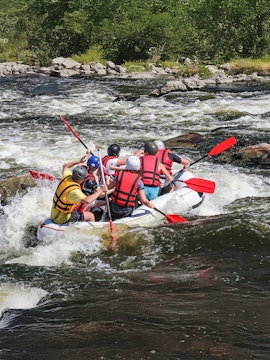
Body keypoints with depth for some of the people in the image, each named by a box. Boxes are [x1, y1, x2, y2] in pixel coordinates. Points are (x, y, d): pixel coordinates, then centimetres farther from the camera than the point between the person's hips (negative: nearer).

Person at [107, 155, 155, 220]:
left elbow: (109, 187, 8)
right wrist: (151, 205, 9)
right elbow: (144, 201, -10)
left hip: (114, 209, 0)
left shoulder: (120, 174, -4)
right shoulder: (139, 181, -8)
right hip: (127, 212, 0)